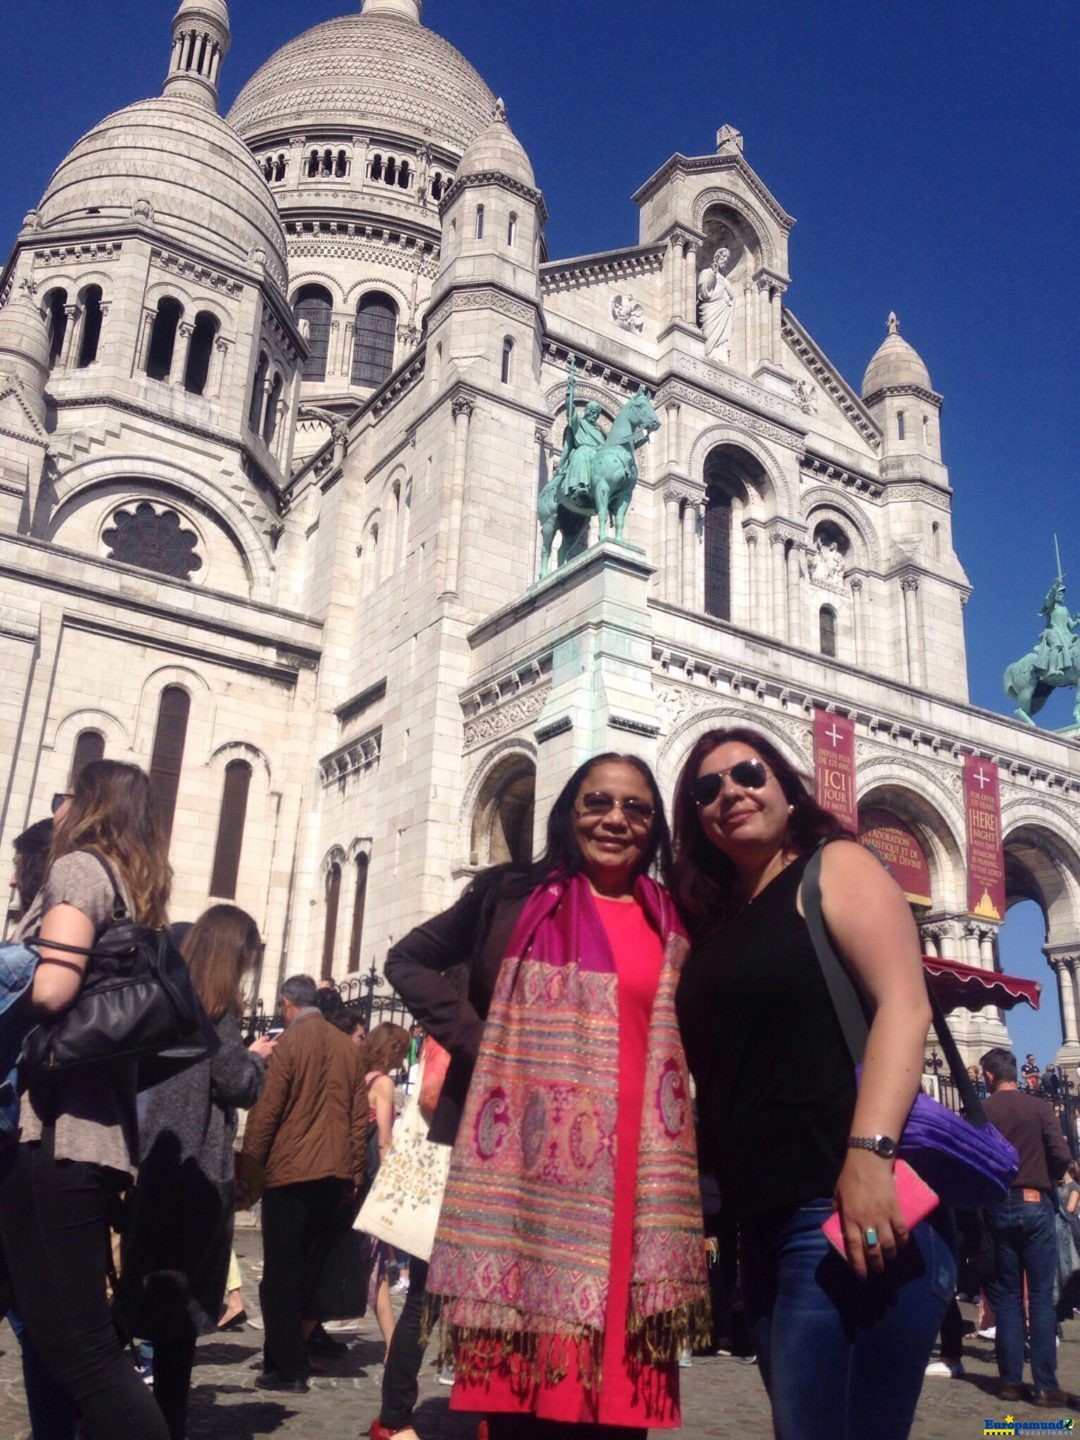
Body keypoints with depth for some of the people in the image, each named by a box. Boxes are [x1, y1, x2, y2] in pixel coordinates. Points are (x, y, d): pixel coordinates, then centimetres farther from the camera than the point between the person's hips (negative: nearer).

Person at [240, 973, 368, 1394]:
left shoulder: (289, 1044, -10)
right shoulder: (348, 1046, 6)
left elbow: (266, 1111, -13)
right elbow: (359, 1114, 8)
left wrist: (249, 1165, -3)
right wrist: (354, 1171, 14)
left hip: (288, 1171, -5)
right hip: (335, 1173, 6)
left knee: (282, 1275, 4)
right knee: (310, 1271, 17)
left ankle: (288, 1368, 5)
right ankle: (296, 1353, 25)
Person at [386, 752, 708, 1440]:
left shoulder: (674, 927, 11)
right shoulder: (513, 895, 5)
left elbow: (693, 1048, 18)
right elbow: (409, 961, 10)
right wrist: (472, 1038, -3)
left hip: (629, 1174, 2)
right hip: (527, 1165, -1)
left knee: (616, 1377, 4)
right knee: (518, 1376, 3)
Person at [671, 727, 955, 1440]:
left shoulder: (836, 866, -1)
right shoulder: (715, 923, 18)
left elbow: (905, 1004, -14)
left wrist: (869, 1155, -25)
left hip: (849, 1204, -8)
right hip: (766, 1221, 8)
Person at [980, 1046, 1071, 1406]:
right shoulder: (1040, 1107, -3)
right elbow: (1062, 1156, -10)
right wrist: (1044, 1178, 10)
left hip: (997, 1206, 1)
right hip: (1035, 1204, -1)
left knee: (1007, 1296, 9)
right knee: (1041, 1296, 2)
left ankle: (1010, 1381, 9)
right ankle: (1046, 1385, 0)